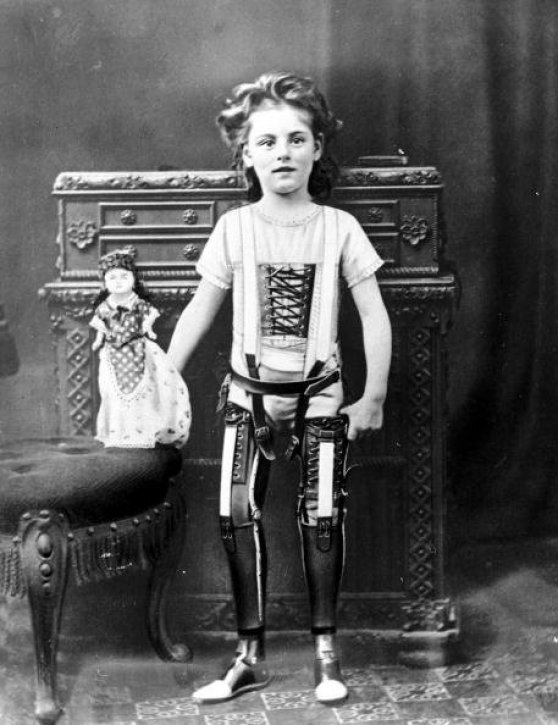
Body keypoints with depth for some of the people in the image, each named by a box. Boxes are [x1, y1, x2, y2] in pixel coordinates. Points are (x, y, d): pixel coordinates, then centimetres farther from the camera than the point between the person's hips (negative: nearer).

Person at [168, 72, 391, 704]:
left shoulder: (339, 228, -4)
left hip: (318, 393, -1)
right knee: (238, 516, -3)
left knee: (321, 517, -3)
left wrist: (373, 398, -3)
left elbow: (374, 317, -1)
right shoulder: (234, 229, -1)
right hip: (248, 392, 1)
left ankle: (326, 649, 13)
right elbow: (199, 311, 4)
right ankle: (250, 655, 8)